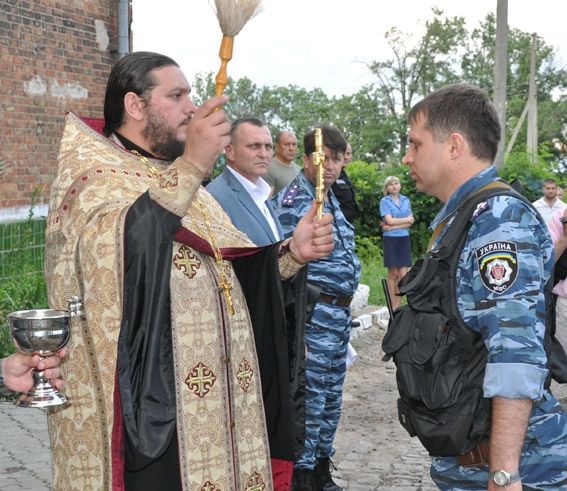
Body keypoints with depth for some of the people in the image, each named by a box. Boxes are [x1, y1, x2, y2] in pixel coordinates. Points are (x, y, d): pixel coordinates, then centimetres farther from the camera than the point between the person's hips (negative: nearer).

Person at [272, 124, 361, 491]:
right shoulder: (293, 201, -13)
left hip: (341, 312, 9)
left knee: (332, 398, 16)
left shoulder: (332, 199, 14)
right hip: (316, 313, -9)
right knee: (310, 400, -3)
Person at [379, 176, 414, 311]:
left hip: (404, 239, 3)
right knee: (393, 274, -1)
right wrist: (407, 219, -2)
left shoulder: (406, 200, 11)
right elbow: (389, 220, -11)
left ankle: (398, 305, 4)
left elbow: (410, 223, 1)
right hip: (390, 240, -3)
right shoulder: (385, 201, 1)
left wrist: (393, 227, -11)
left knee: (403, 274, -3)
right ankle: (393, 306, 4)